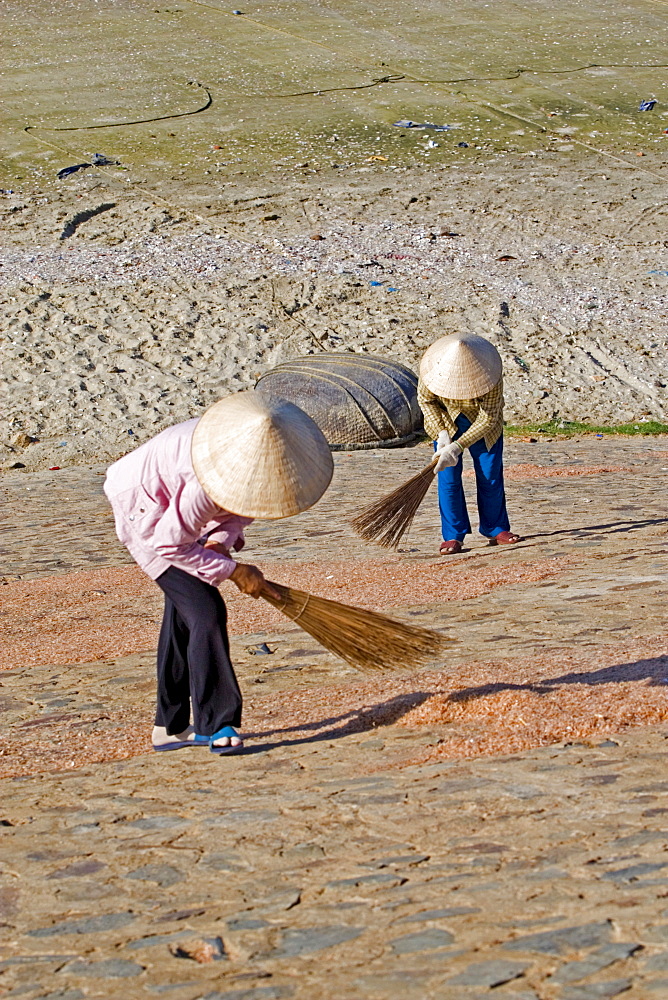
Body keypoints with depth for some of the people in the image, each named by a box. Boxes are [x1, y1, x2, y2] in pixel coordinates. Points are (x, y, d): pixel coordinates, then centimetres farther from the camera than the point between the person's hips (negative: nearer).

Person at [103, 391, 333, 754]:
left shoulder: (258, 454, -20)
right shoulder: (206, 483, -41)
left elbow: (245, 505, 1)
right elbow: (168, 544, -28)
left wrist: (223, 537, -19)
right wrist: (233, 571, -24)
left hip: (170, 501, 9)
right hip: (146, 513, -9)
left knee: (182, 609, 15)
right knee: (205, 611, -17)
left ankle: (170, 727, 26)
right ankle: (217, 726, -11)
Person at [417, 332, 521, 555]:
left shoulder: (490, 373, -36)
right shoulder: (434, 367, -31)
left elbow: (488, 419, -30)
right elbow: (425, 399, -12)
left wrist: (457, 447, -35)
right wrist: (442, 433, -22)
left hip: (481, 424, -1)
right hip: (446, 421, 1)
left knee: (490, 476, 1)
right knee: (448, 477, -6)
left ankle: (496, 530, 17)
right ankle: (453, 536, 2)